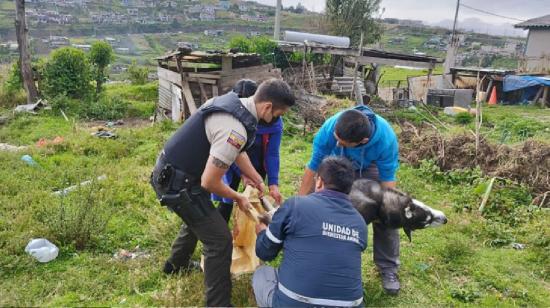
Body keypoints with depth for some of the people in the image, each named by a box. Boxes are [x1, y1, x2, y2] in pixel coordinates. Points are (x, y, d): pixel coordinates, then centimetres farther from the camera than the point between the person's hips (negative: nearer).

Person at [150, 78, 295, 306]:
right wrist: (239, 198, -8)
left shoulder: (233, 101, 0)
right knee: (220, 240, -4)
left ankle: (176, 264, 55)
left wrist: (259, 182, 17)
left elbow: (239, 152, 14)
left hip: (171, 172, 10)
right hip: (178, 183, -10)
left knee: (199, 218, 32)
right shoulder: (236, 130, -30)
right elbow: (209, 183, -26)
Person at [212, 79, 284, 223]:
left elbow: (272, 153, -20)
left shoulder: (273, 120, -26)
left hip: (257, 162, 1)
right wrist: (243, 173, -27)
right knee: (227, 199, -2)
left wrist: (273, 184, -23)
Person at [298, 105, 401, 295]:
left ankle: (388, 268, 10)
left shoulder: (386, 139, -40)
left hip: (371, 167, -1)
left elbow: (388, 179, -27)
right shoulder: (329, 128, -39)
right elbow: (313, 167, -27)